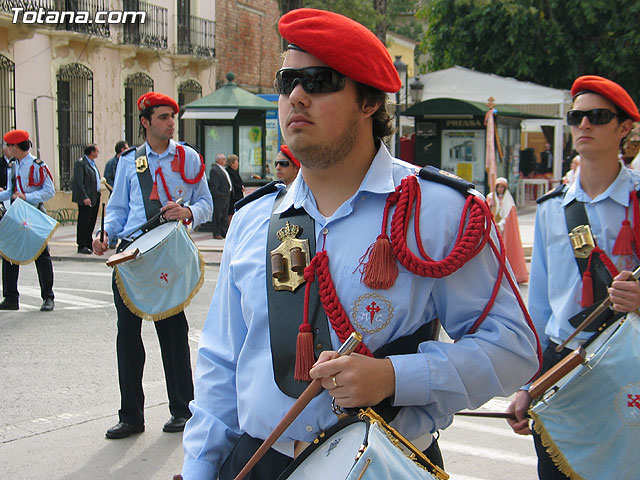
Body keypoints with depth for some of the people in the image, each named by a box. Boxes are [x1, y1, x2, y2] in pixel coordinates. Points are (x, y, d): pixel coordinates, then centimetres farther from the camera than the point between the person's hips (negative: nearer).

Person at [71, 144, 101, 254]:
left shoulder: (93, 163, 17)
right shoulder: (80, 163, -12)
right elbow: (79, 182, -18)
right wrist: (85, 197, -23)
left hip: (95, 198, 9)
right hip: (86, 198, -9)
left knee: (91, 221, 14)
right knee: (84, 222, -4)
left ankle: (89, 243, 24)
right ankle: (81, 246, 0)